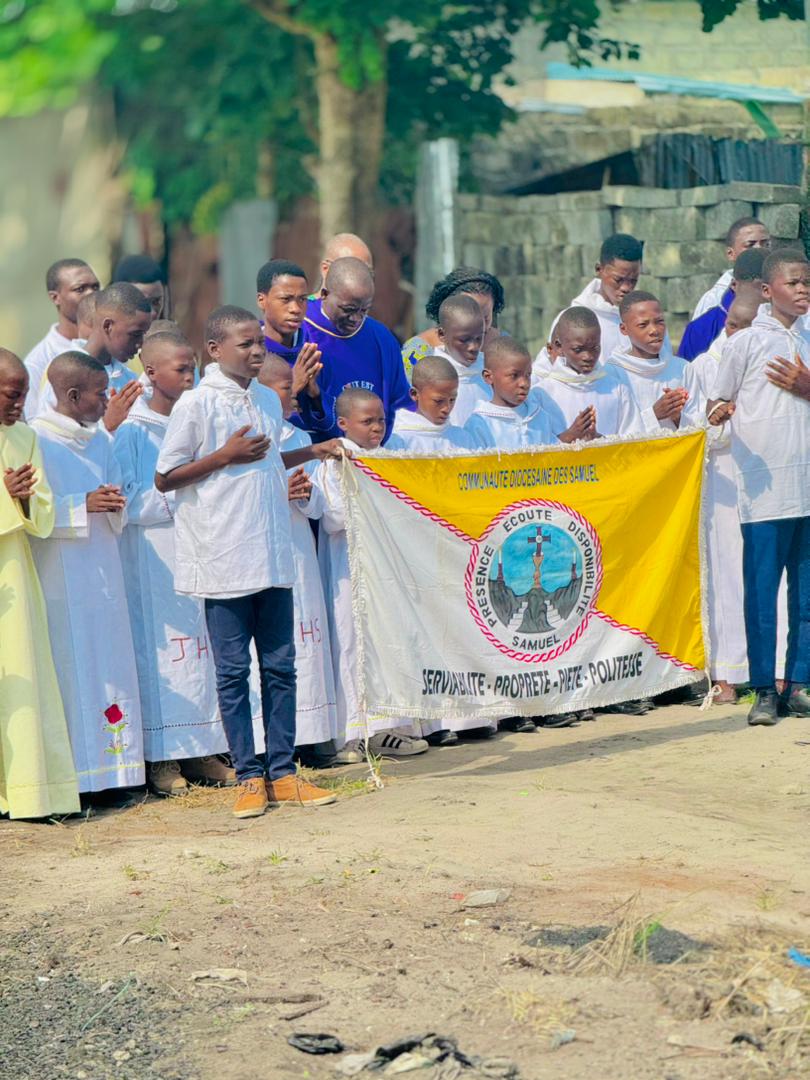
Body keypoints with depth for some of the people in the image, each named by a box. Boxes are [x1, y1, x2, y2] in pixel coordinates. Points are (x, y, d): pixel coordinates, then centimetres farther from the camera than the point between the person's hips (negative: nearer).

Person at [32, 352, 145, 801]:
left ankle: (112, 773, 9)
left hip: (102, 574, 7)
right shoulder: (36, 439, -7)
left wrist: (114, 504, -5)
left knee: (110, 666, 5)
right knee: (69, 668, -6)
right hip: (59, 576, -7)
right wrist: (83, 506, -18)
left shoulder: (102, 440, 14)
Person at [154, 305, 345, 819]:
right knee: (233, 670, 1)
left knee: (280, 665, 8)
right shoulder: (196, 404, -8)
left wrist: (313, 452, 13)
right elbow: (165, 479, -7)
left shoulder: (269, 400, 12)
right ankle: (249, 776, 7)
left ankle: (282, 772, 14)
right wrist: (226, 455, -14)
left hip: (272, 555, 6)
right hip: (223, 558, -6)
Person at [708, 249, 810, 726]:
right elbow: (720, 401, 4)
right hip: (764, 486, -4)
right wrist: (719, 413, -19)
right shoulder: (746, 342, 1)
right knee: (761, 589, -4)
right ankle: (765, 690, 2)